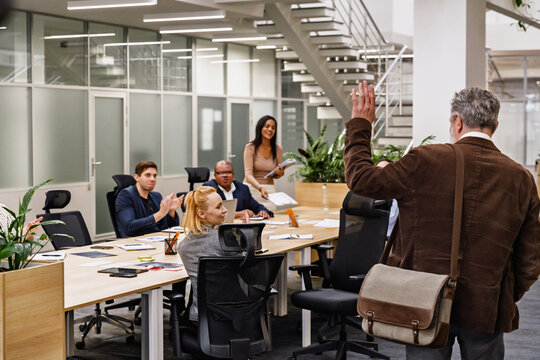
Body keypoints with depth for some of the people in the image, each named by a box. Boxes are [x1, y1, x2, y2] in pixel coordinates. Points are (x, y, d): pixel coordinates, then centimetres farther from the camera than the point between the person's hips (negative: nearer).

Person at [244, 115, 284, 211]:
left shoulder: (278, 149, 4)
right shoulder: (250, 147, -7)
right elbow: (248, 174, -15)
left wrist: (280, 173, -8)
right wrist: (260, 188, -31)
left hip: (269, 190, 3)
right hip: (252, 188, -3)